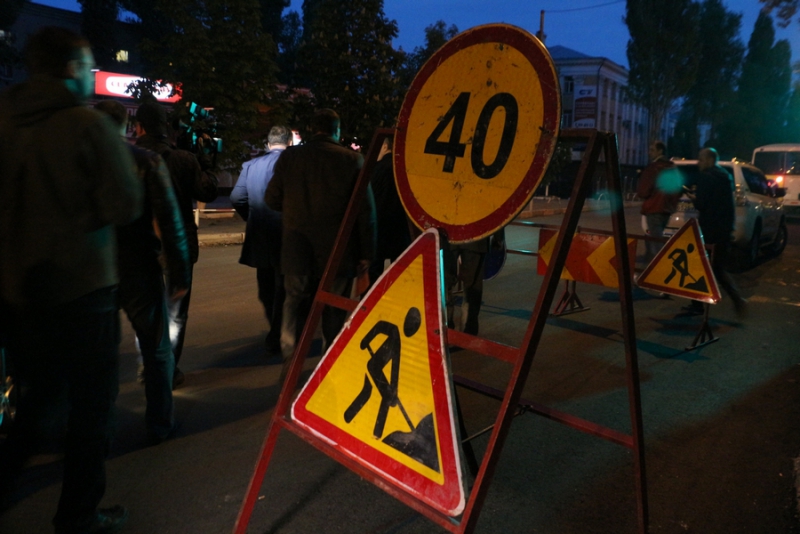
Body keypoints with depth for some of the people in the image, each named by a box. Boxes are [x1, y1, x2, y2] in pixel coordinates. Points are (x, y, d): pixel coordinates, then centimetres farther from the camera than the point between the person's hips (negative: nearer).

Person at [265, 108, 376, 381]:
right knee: (335, 309, 11)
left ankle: (290, 358, 7)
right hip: (337, 252, -1)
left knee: (295, 304, 14)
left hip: (297, 250, 1)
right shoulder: (352, 159, -7)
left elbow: (272, 199, 5)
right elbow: (366, 209, -8)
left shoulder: (289, 157, -2)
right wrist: (367, 252, -2)